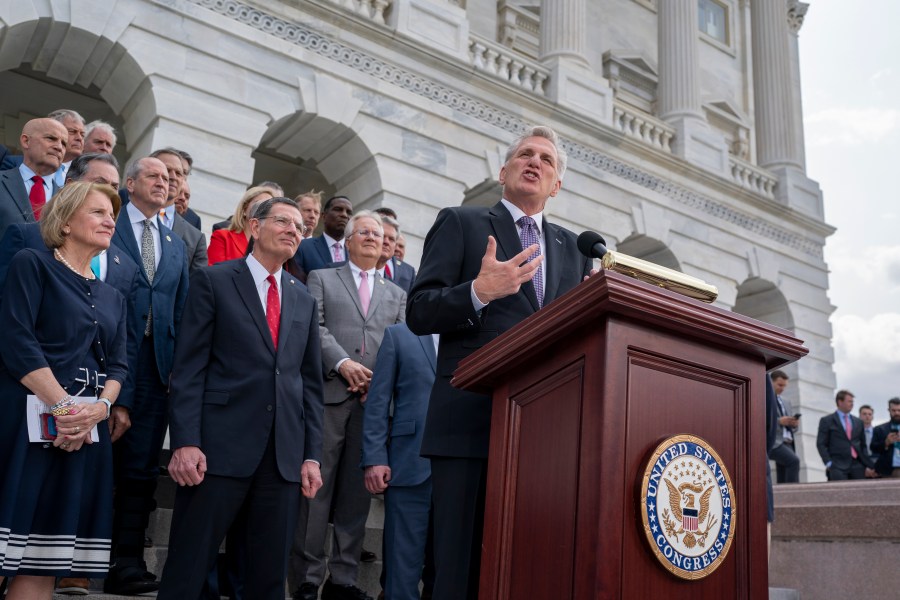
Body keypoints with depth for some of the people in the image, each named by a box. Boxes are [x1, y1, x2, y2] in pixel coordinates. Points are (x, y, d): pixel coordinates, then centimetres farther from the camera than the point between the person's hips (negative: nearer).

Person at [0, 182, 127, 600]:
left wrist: (98, 409, -8)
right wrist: (63, 405, -15)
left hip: (87, 433, 6)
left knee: (42, 561, 5)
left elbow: (118, 365, 12)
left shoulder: (113, 298, 20)